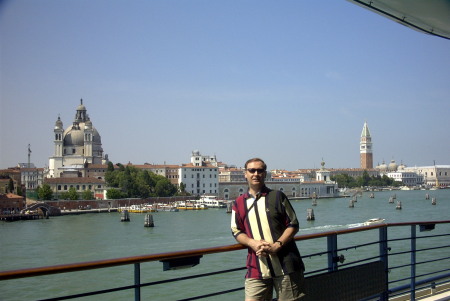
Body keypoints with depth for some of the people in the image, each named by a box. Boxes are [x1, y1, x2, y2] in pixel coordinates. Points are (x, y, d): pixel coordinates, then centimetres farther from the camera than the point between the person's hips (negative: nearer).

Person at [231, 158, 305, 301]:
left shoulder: (277, 196, 5)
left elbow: (293, 225, 3)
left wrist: (277, 245, -12)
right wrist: (253, 243, -11)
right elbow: (236, 231, 10)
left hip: (285, 265, -1)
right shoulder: (239, 203, 11)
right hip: (256, 268, 2)